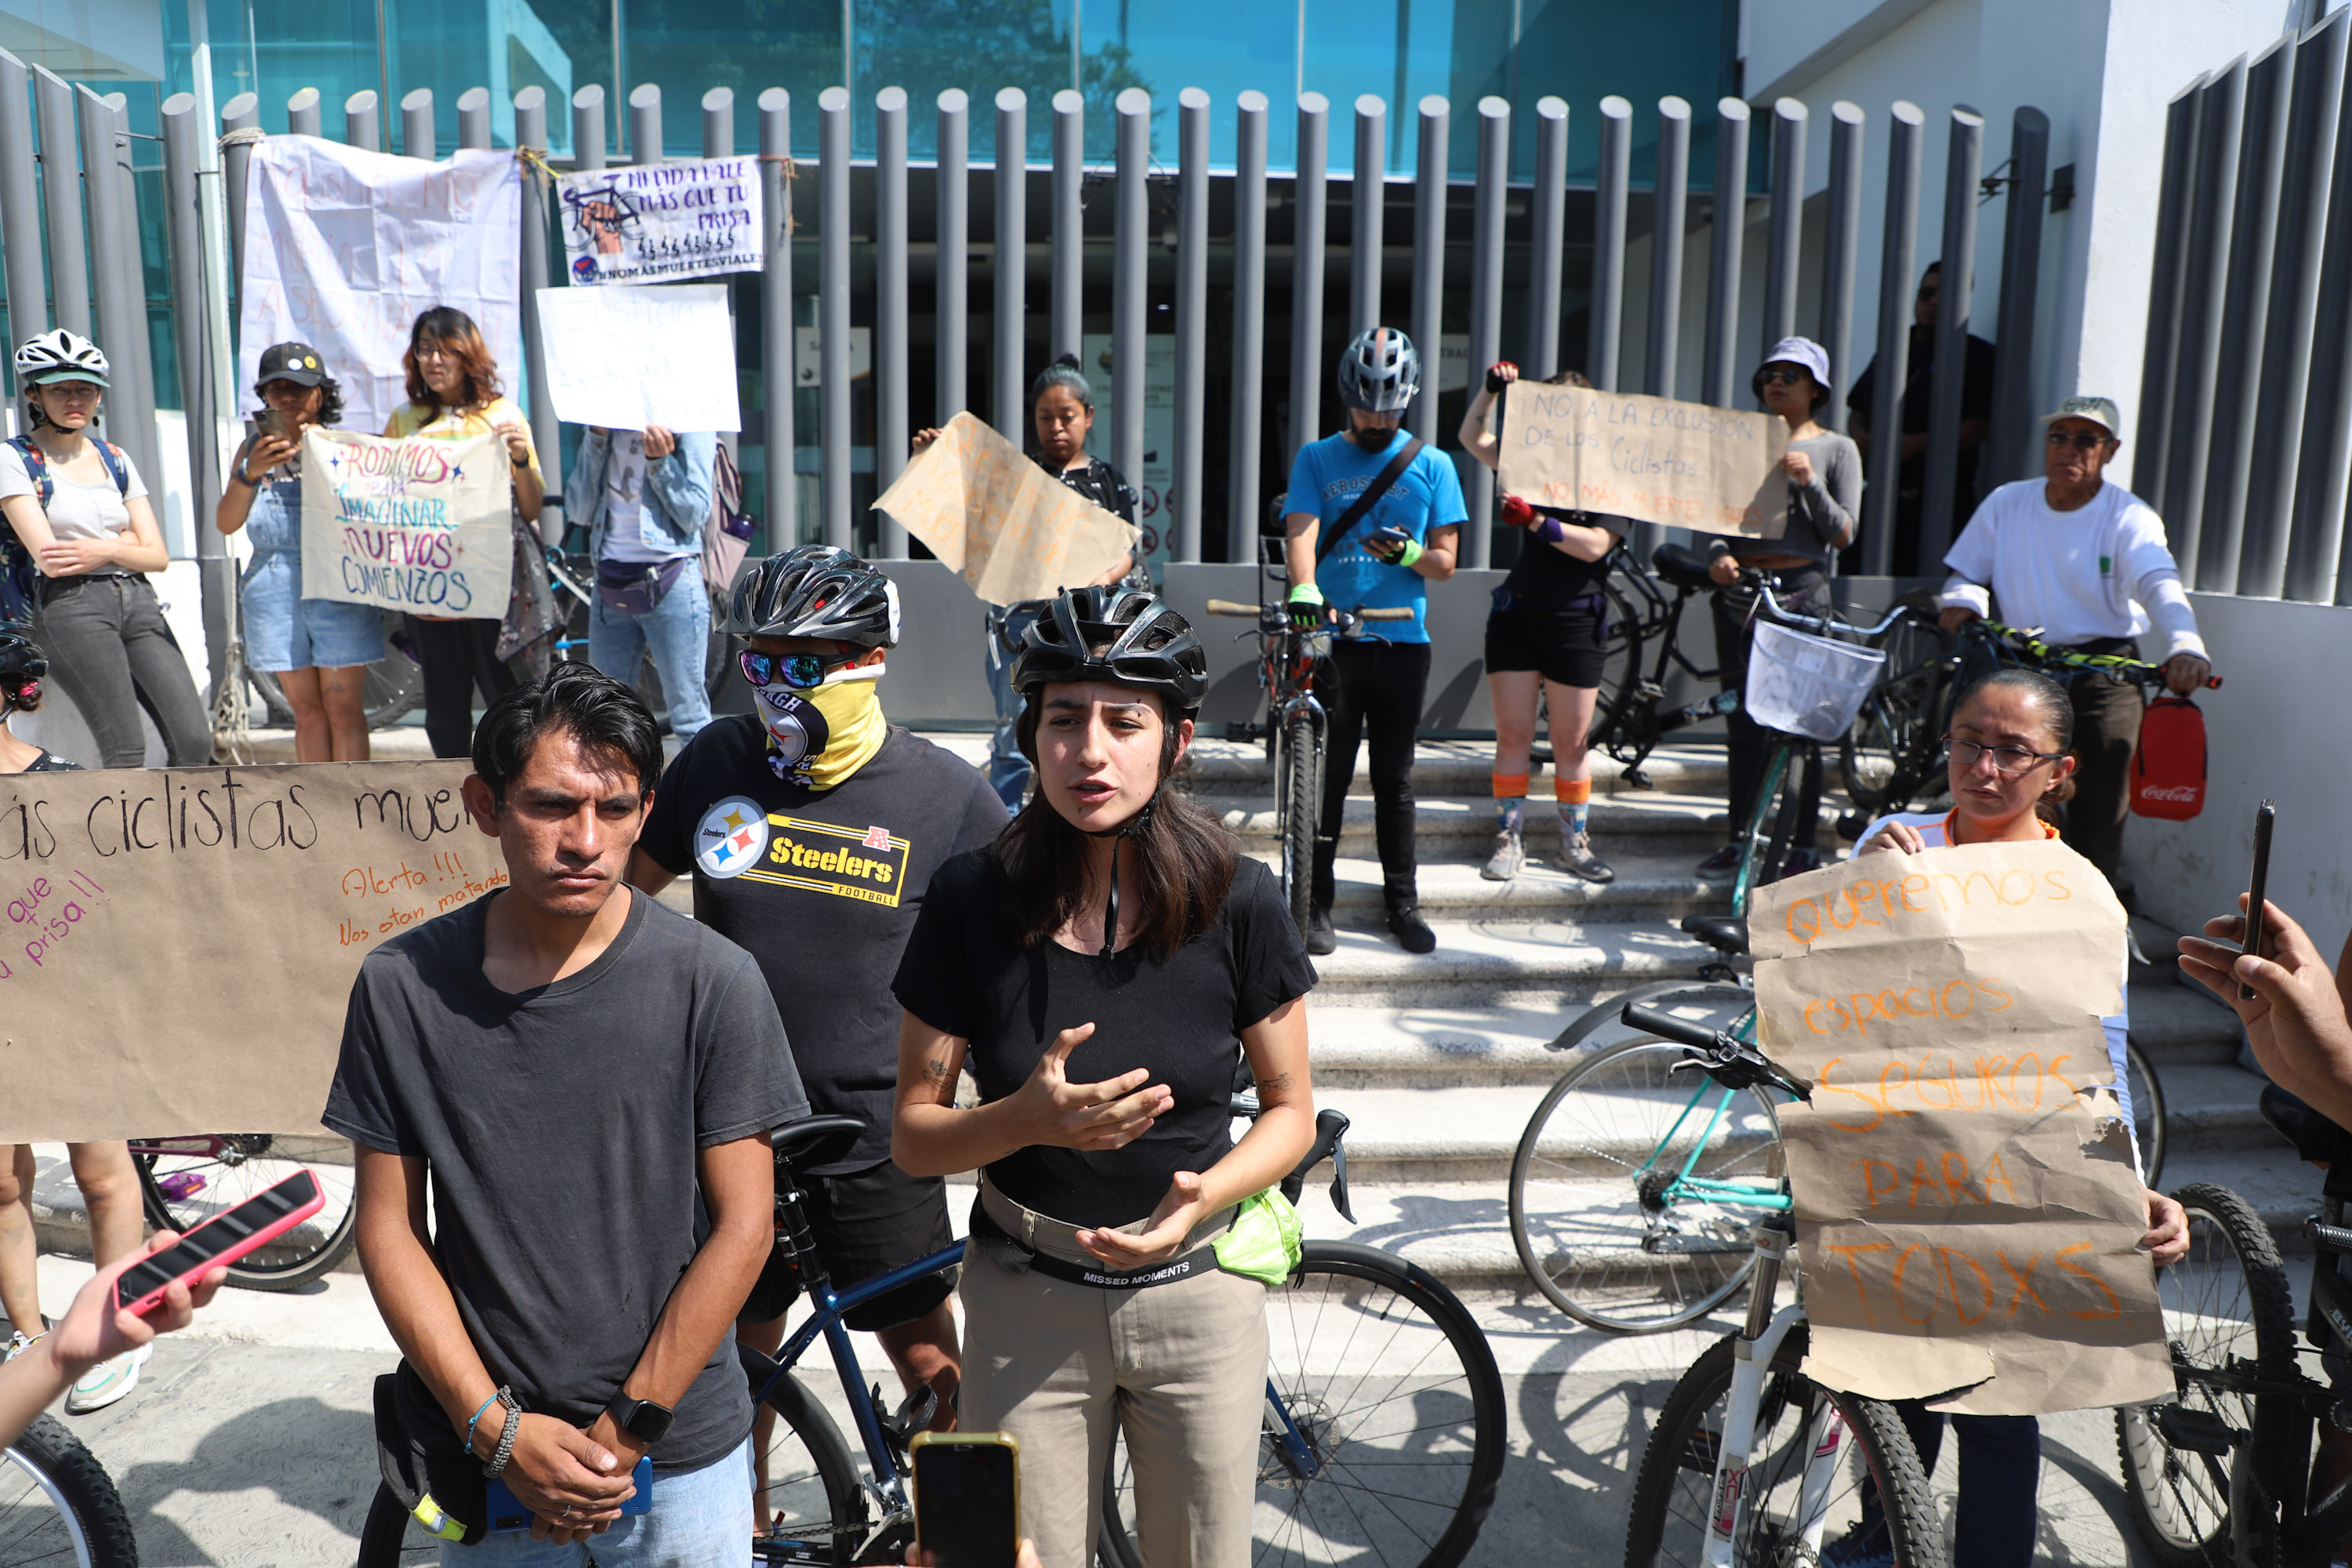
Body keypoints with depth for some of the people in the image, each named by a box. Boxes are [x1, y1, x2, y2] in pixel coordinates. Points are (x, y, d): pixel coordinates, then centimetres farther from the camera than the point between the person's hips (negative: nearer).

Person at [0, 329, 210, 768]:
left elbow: (157, 555, 11)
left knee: (195, 741, -8)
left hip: (139, 601, 5)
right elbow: (49, 560, -7)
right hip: (71, 605, -5)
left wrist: (104, 551, -7)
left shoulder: (115, 458, 17)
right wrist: (125, 540, 3)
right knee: (127, 752, -12)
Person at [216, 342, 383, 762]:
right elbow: (226, 523, 6)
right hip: (274, 593, 3)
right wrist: (250, 472, -10)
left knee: (343, 707, -6)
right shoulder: (254, 450, 15)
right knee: (306, 709, 4)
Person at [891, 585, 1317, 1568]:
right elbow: (912, 1138, -6)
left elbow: (1291, 1111, -2)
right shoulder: (972, 900, -12)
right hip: (1027, 1306, 0)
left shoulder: (1237, 900, -12)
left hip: (1198, 1295, 1)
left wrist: (1206, 1194, -21)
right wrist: (1029, 1118, -25)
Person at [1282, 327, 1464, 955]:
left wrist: (1409, 553, -18)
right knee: (1326, 775, 0)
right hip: (1331, 638, -1)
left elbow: (1445, 563, 5)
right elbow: (1301, 532, -9)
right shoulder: (1317, 459, 6)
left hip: (1402, 642, 1)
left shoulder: (1432, 467, 8)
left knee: (1395, 778, 8)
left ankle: (1403, 900, 20)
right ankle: (1316, 902, 10)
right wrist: (1304, 591, -30)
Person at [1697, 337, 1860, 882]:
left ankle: (1803, 848, 6)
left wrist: (1810, 483, -16)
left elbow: (1843, 534, -2)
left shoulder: (1837, 449, 5)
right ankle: (1738, 841, 16)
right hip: (1740, 589, 3)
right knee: (1742, 724, 6)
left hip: (1800, 591, -3)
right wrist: (1717, 556, -8)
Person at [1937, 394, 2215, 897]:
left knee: (2099, 813, -5)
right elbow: (1965, 572, 13)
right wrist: (1964, 599, -12)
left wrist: (2185, 645, -43)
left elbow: (2160, 584, -24)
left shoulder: (2129, 518, -7)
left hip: (2105, 672, -3)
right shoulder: (2006, 504, 5)